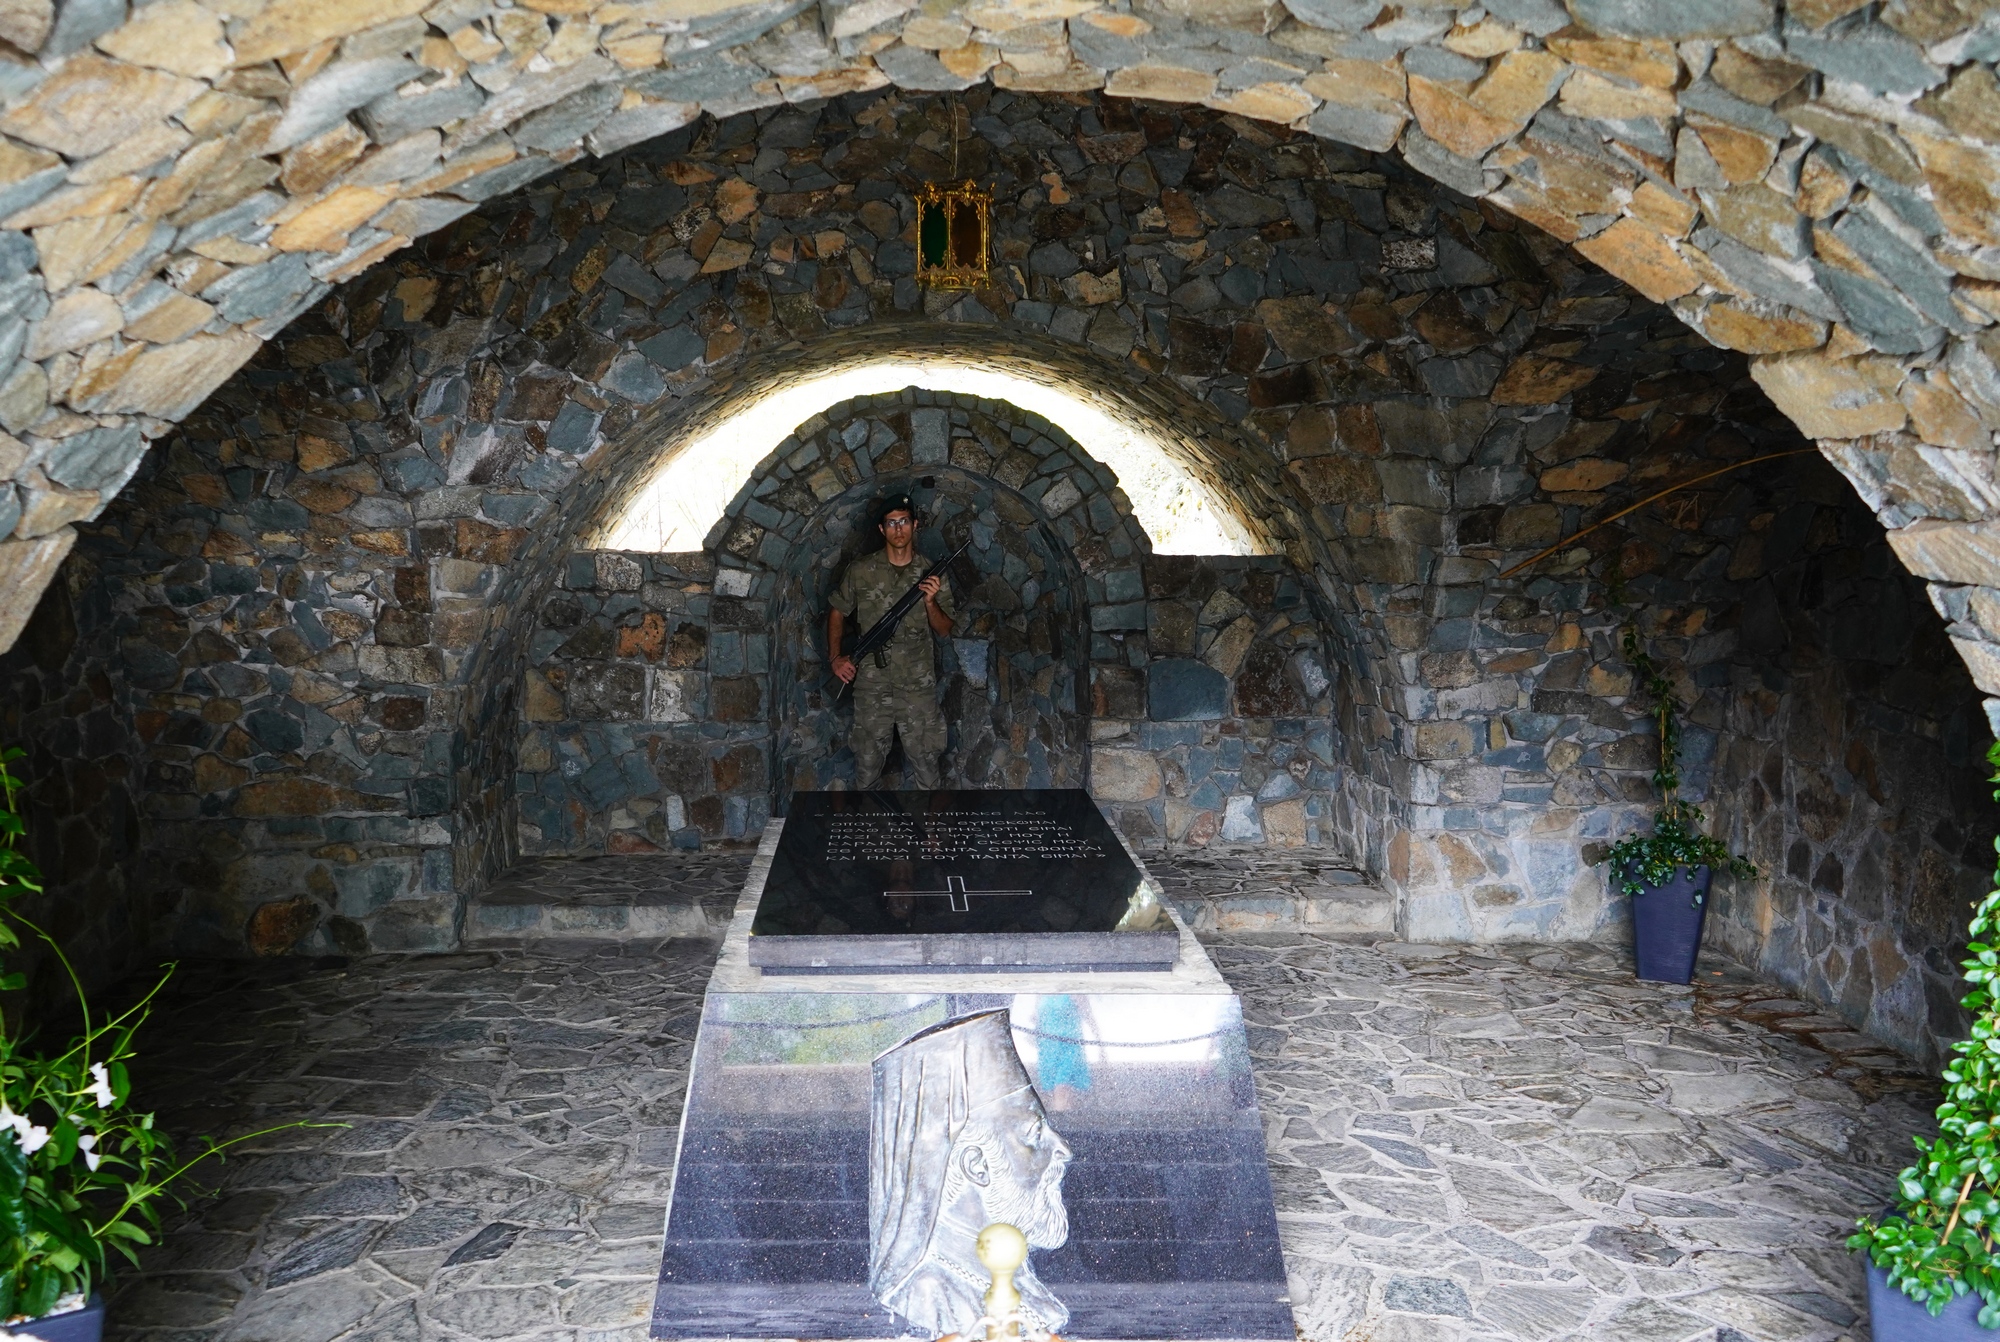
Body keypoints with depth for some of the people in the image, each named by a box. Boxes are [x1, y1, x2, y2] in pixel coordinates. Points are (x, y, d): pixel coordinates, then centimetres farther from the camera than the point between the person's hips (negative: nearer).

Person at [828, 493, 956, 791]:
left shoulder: (932, 574, 4)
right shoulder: (861, 571, 2)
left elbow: (944, 630, 6)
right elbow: (837, 613, 13)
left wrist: (931, 602, -13)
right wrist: (836, 657, 2)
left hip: (918, 685, 0)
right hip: (872, 684, 0)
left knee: (923, 756, 4)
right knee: (868, 758, 7)